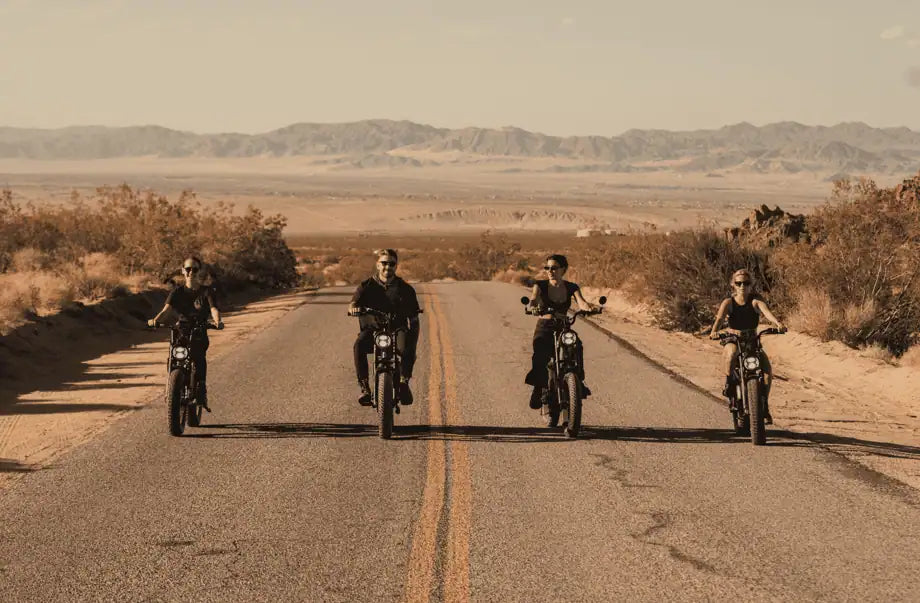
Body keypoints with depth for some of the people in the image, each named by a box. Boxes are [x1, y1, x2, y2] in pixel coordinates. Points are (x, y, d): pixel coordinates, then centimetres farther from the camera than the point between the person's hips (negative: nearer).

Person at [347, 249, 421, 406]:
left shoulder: (405, 289, 8)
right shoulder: (367, 286, 9)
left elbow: (414, 319, 6)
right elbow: (353, 302, -7)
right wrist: (353, 308, -33)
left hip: (397, 329, 0)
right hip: (372, 329, 0)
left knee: (407, 348, -36)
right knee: (359, 345, -34)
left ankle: (404, 380, -16)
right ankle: (364, 387, -27)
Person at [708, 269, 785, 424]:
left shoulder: (756, 301, 0)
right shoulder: (728, 302, -1)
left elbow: (766, 312, -20)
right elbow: (720, 318, -18)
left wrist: (778, 323, -40)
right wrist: (714, 331, -41)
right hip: (733, 341, -1)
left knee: (767, 367, -21)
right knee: (731, 352, -39)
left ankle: (765, 406, -9)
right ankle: (728, 381, -15)